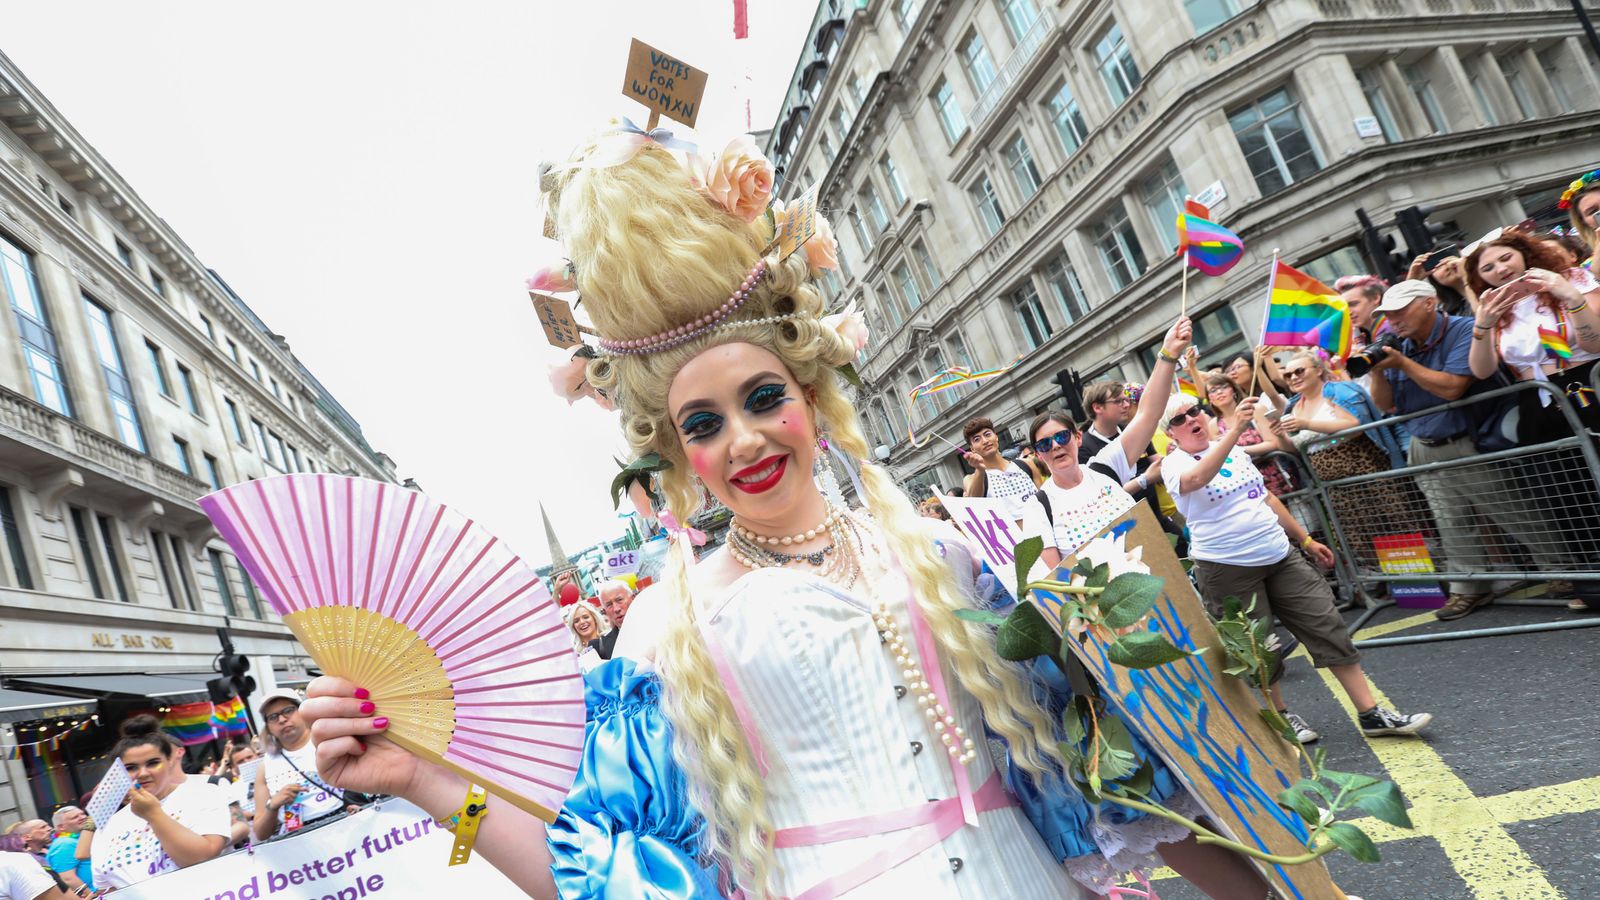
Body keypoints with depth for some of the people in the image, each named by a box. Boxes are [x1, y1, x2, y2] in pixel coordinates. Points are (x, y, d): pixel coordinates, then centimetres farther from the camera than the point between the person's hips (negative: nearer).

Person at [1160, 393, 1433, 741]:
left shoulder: (1236, 451, 11)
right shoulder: (1175, 464, -9)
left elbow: (1266, 498, 19)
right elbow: (1196, 479, -35)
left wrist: (1306, 539, 20)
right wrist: (1234, 429, -42)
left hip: (1280, 556, 6)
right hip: (1227, 569, -6)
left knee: (1328, 627, 2)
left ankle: (1372, 714, 10)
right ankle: (1282, 716, 27)